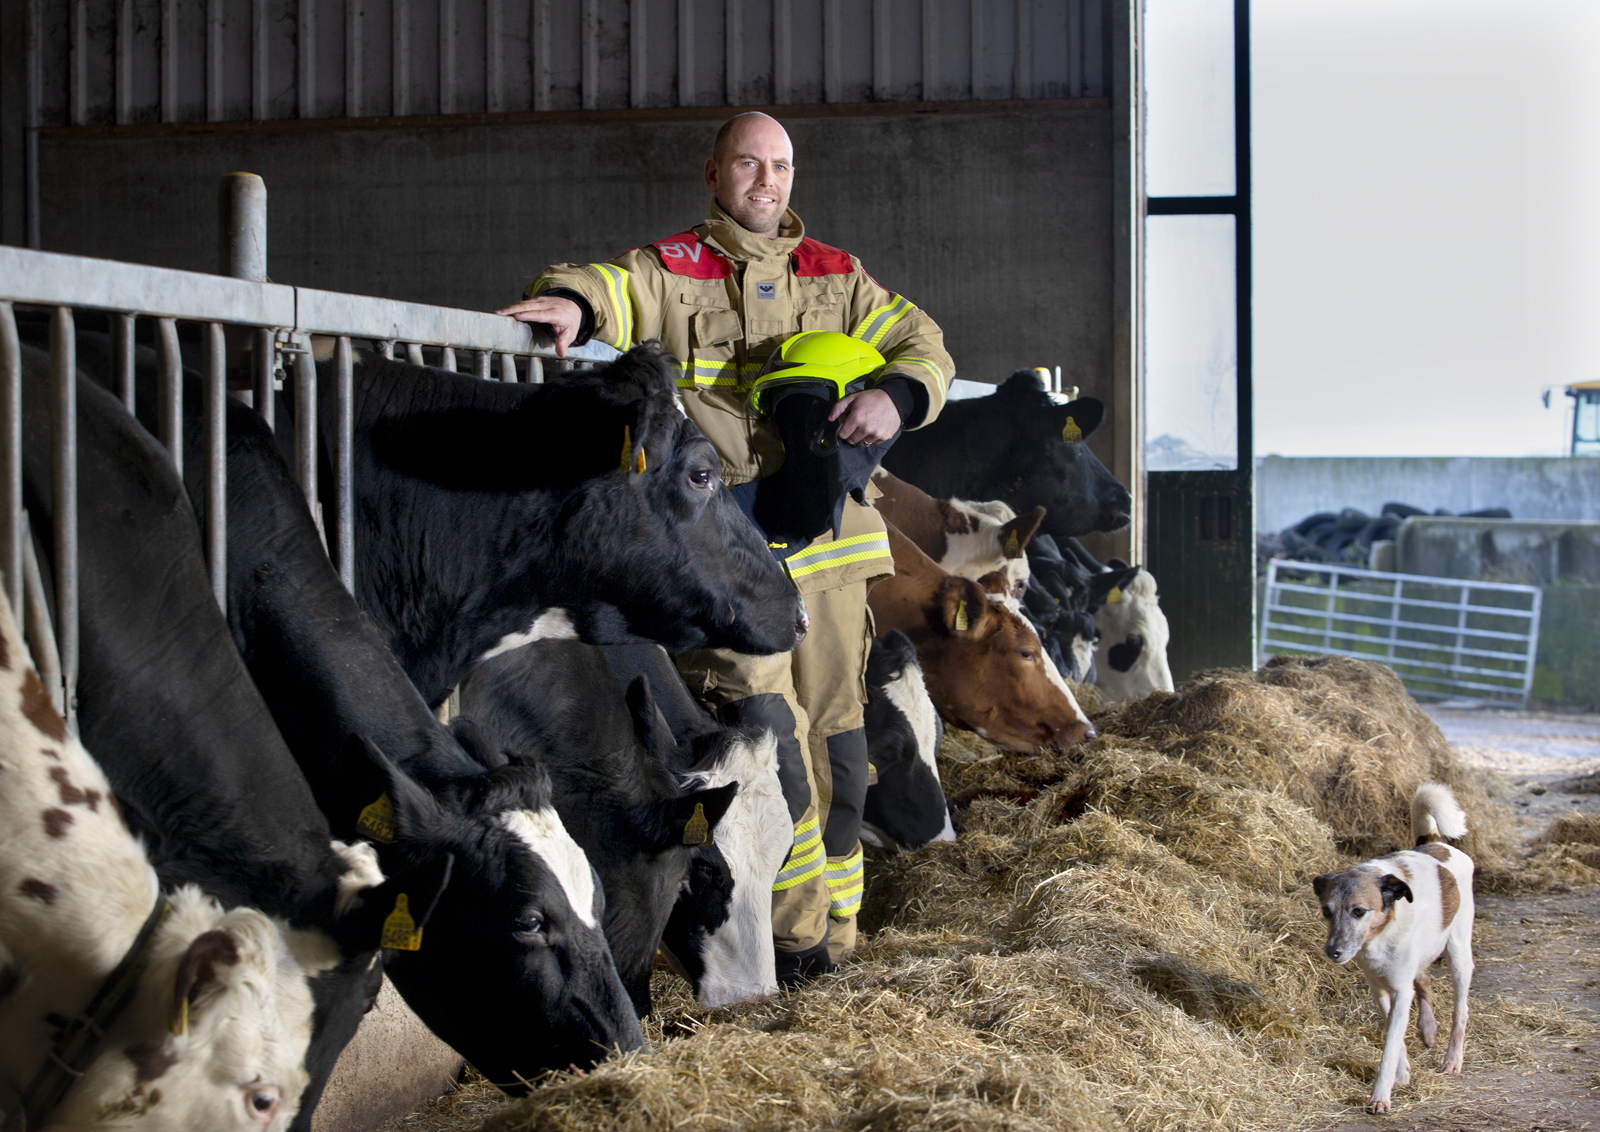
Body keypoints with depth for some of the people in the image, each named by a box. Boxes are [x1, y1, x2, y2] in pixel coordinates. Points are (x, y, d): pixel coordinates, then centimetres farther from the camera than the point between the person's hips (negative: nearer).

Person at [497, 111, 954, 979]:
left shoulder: (836, 278, 19)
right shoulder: (670, 271, 9)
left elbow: (923, 345, 18)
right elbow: (609, 288, -9)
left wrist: (896, 396, -5)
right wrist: (571, 301, -34)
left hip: (825, 528, 4)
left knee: (833, 722, 6)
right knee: (761, 717, -17)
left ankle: (834, 921, 17)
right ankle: (796, 930, -11)